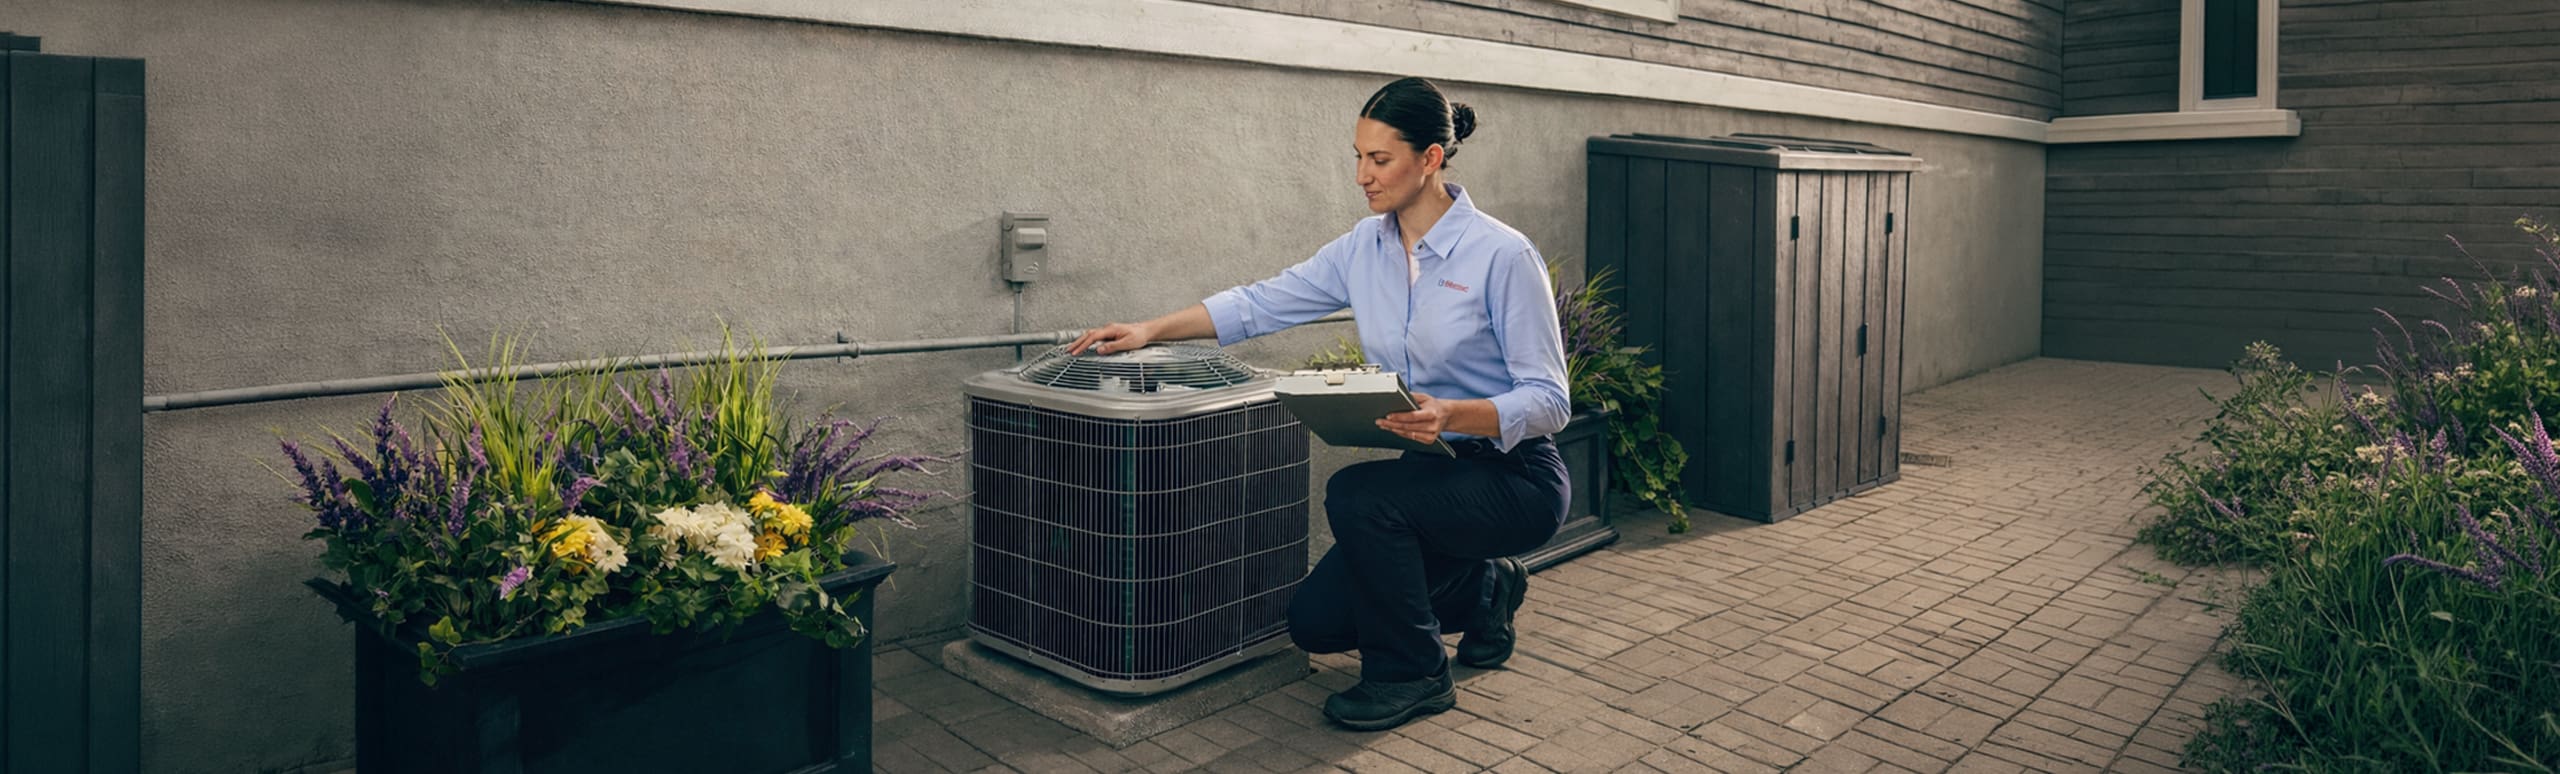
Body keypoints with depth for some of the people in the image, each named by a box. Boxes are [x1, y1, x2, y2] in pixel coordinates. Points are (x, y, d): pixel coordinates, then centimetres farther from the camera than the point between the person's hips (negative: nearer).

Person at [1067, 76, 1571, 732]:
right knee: (1315, 622, 2)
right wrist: (1151, 330, -3)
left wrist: (1451, 415, -35)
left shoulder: (1503, 255, -19)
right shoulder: (1365, 247, 1)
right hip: (1432, 467, 7)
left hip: (1513, 475, -7)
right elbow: (1264, 303, 4)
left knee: (1357, 496, -32)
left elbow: (1548, 399, -19)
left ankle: (1411, 674, -8)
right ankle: (1482, 587, 23)